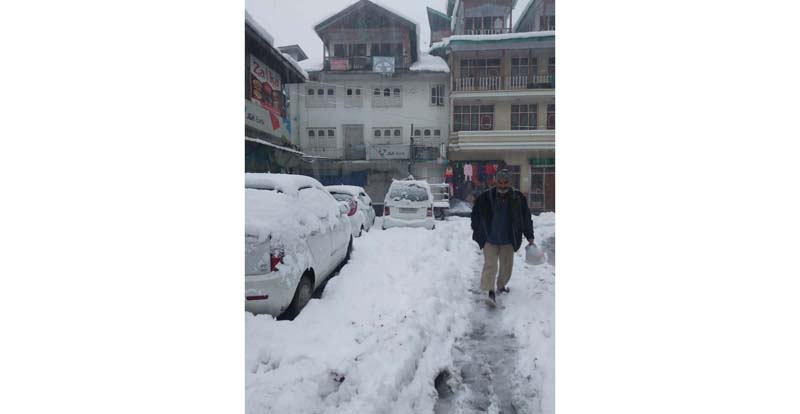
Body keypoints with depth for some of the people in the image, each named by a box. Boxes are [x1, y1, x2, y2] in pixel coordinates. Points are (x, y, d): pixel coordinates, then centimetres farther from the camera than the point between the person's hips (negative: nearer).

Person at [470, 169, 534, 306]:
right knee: (490, 265, -9)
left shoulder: (518, 198, -4)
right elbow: (476, 216, 4)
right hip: (490, 239, -2)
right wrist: (478, 233, 5)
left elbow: (526, 217, 5)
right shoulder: (485, 197, -9)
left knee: (507, 265, 14)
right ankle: (490, 292, -9)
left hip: (508, 240, 3)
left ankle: (501, 286, 35)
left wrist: (530, 237, 6)